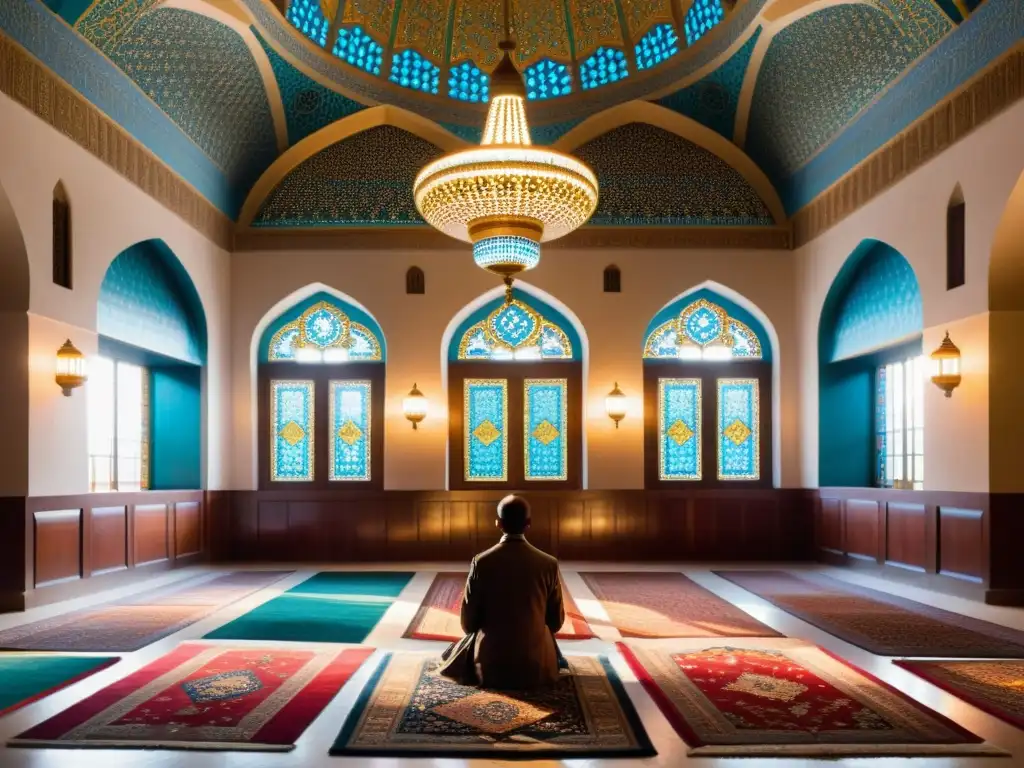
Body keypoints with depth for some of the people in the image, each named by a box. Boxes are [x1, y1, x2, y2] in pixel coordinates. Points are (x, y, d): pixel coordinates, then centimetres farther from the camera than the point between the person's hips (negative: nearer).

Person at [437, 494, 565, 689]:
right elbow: (556, 622, 1)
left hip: (490, 665, -1)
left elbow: (469, 623, -5)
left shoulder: (481, 562, -12)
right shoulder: (549, 564, -10)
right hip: (537, 666, 1)